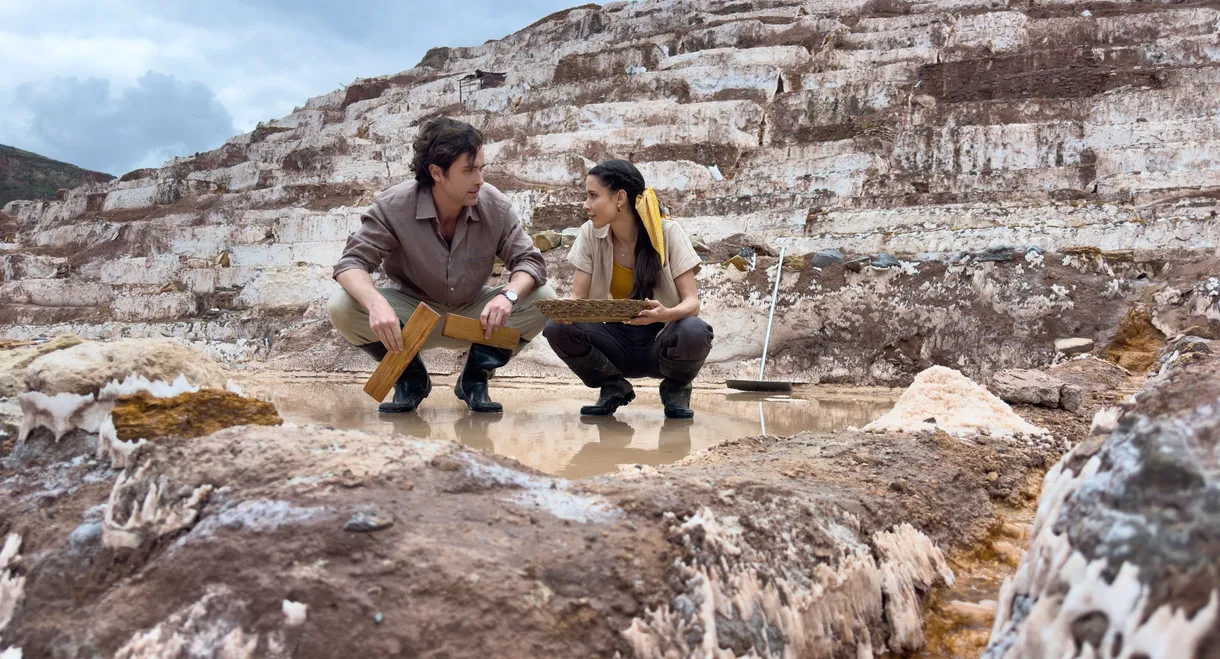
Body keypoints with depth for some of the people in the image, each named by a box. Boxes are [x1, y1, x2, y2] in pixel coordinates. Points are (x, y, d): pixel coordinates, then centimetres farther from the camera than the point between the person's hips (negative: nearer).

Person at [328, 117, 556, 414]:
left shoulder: (495, 205, -15)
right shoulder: (392, 206, -20)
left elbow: (529, 260, -12)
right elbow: (352, 262, -22)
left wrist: (509, 294, -37)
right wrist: (376, 303, -46)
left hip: (473, 316, 1)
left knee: (542, 299, -23)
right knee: (342, 307, -28)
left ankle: (475, 379, -2)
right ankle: (411, 378, -1)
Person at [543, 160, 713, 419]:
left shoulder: (668, 233, -13)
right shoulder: (590, 234, -5)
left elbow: (692, 302, -18)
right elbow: (577, 298, -5)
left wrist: (666, 314, -42)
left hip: (660, 339, -2)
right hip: (617, 341, 3)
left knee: (695, 332, -35)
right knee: (556, 328, -24)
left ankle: (675, 389, 0)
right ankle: (614, 388, 3)